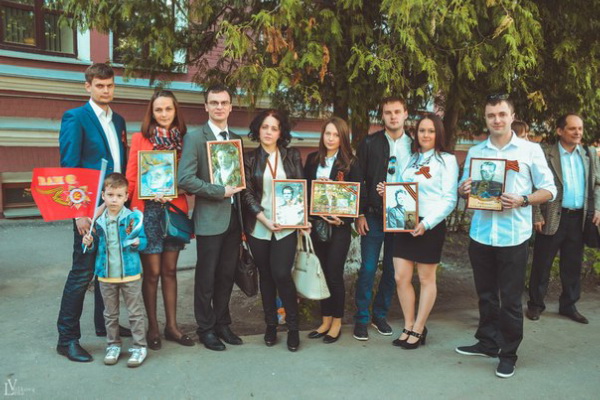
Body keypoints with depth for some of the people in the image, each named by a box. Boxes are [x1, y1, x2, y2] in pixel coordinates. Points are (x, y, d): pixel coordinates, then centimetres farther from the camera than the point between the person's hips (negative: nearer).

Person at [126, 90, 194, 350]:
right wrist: (152, 192, -15)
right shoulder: (140, 138, 0)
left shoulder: (183, 140, 7)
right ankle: (153, 327, 18)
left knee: (170, 271, 11)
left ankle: (171, 326, 21)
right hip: (149, 211, -3)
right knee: (152, 272, 3)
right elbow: (131, 179, -1)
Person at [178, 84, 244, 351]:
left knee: (227, 275, 13)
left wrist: (240, 200, 4)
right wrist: (221, 191, -16)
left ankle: (222, 324, 28)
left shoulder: (237, 139, 13)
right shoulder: (195, 138, -6)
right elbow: (185, 179, -15)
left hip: (233, 216, 5)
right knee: (206, 276, 5)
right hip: (210, 218, -5)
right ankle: (206, 328, 21)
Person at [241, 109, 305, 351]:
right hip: (258, 227, 1)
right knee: (265, 276, 9)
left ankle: (293, 327, 7)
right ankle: (270, 325, 24)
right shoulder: (249, 159, 4)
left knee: (281, 274, -11)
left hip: (286, 227, -1)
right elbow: (247, 194, -1)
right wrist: (264, 220, -13)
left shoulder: (292, 156, 6)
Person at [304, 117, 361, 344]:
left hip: (339, 226, -4)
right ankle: (325, 320, 23)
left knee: (334, 274, -1)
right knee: (322, 272, 10)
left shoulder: (350, 163, -3)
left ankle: (337, 322, 16)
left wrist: (343, 220, -16)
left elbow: (356, 195, -4)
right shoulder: (312, 159, 7)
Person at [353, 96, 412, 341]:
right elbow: (359, 180, -1)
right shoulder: (369, 144, 0)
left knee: (393, 270, 10)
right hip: (374, 216, -2)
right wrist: (359, 214, -6)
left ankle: (380, 314, 26)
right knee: (368, 268, 0)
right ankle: (362, 318, 14)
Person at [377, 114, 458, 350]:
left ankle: (418, 330, 20)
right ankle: (409, 327, 21)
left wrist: (427, 223, -18)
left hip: (430, 225, -5)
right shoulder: (410, 159, 12)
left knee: (426, 279, 7)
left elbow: (449, 200, -9)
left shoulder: (446, 160, -4)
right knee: (401, 278, 5)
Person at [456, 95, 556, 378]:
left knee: (510, 299, 4)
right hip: (480, 235, 3)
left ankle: (508, 353, 19)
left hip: (513, 236, -3)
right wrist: (463, 189, -11)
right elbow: (464, 187, 13)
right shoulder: (475, 152, 8)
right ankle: (488, 342, 32)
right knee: (486, 294, 16)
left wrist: (521, 201, -18)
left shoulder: (531, 150, -1)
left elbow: (548, 190, -1)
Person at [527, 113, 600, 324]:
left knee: (573, 265, 13)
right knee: (542, 264, 4)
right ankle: (535, 304, 17)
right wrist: (537, 216, -13)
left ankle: (568, 305, 26)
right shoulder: (546, 154, -7)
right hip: (552, 218, -5)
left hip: (579, 218, 5)